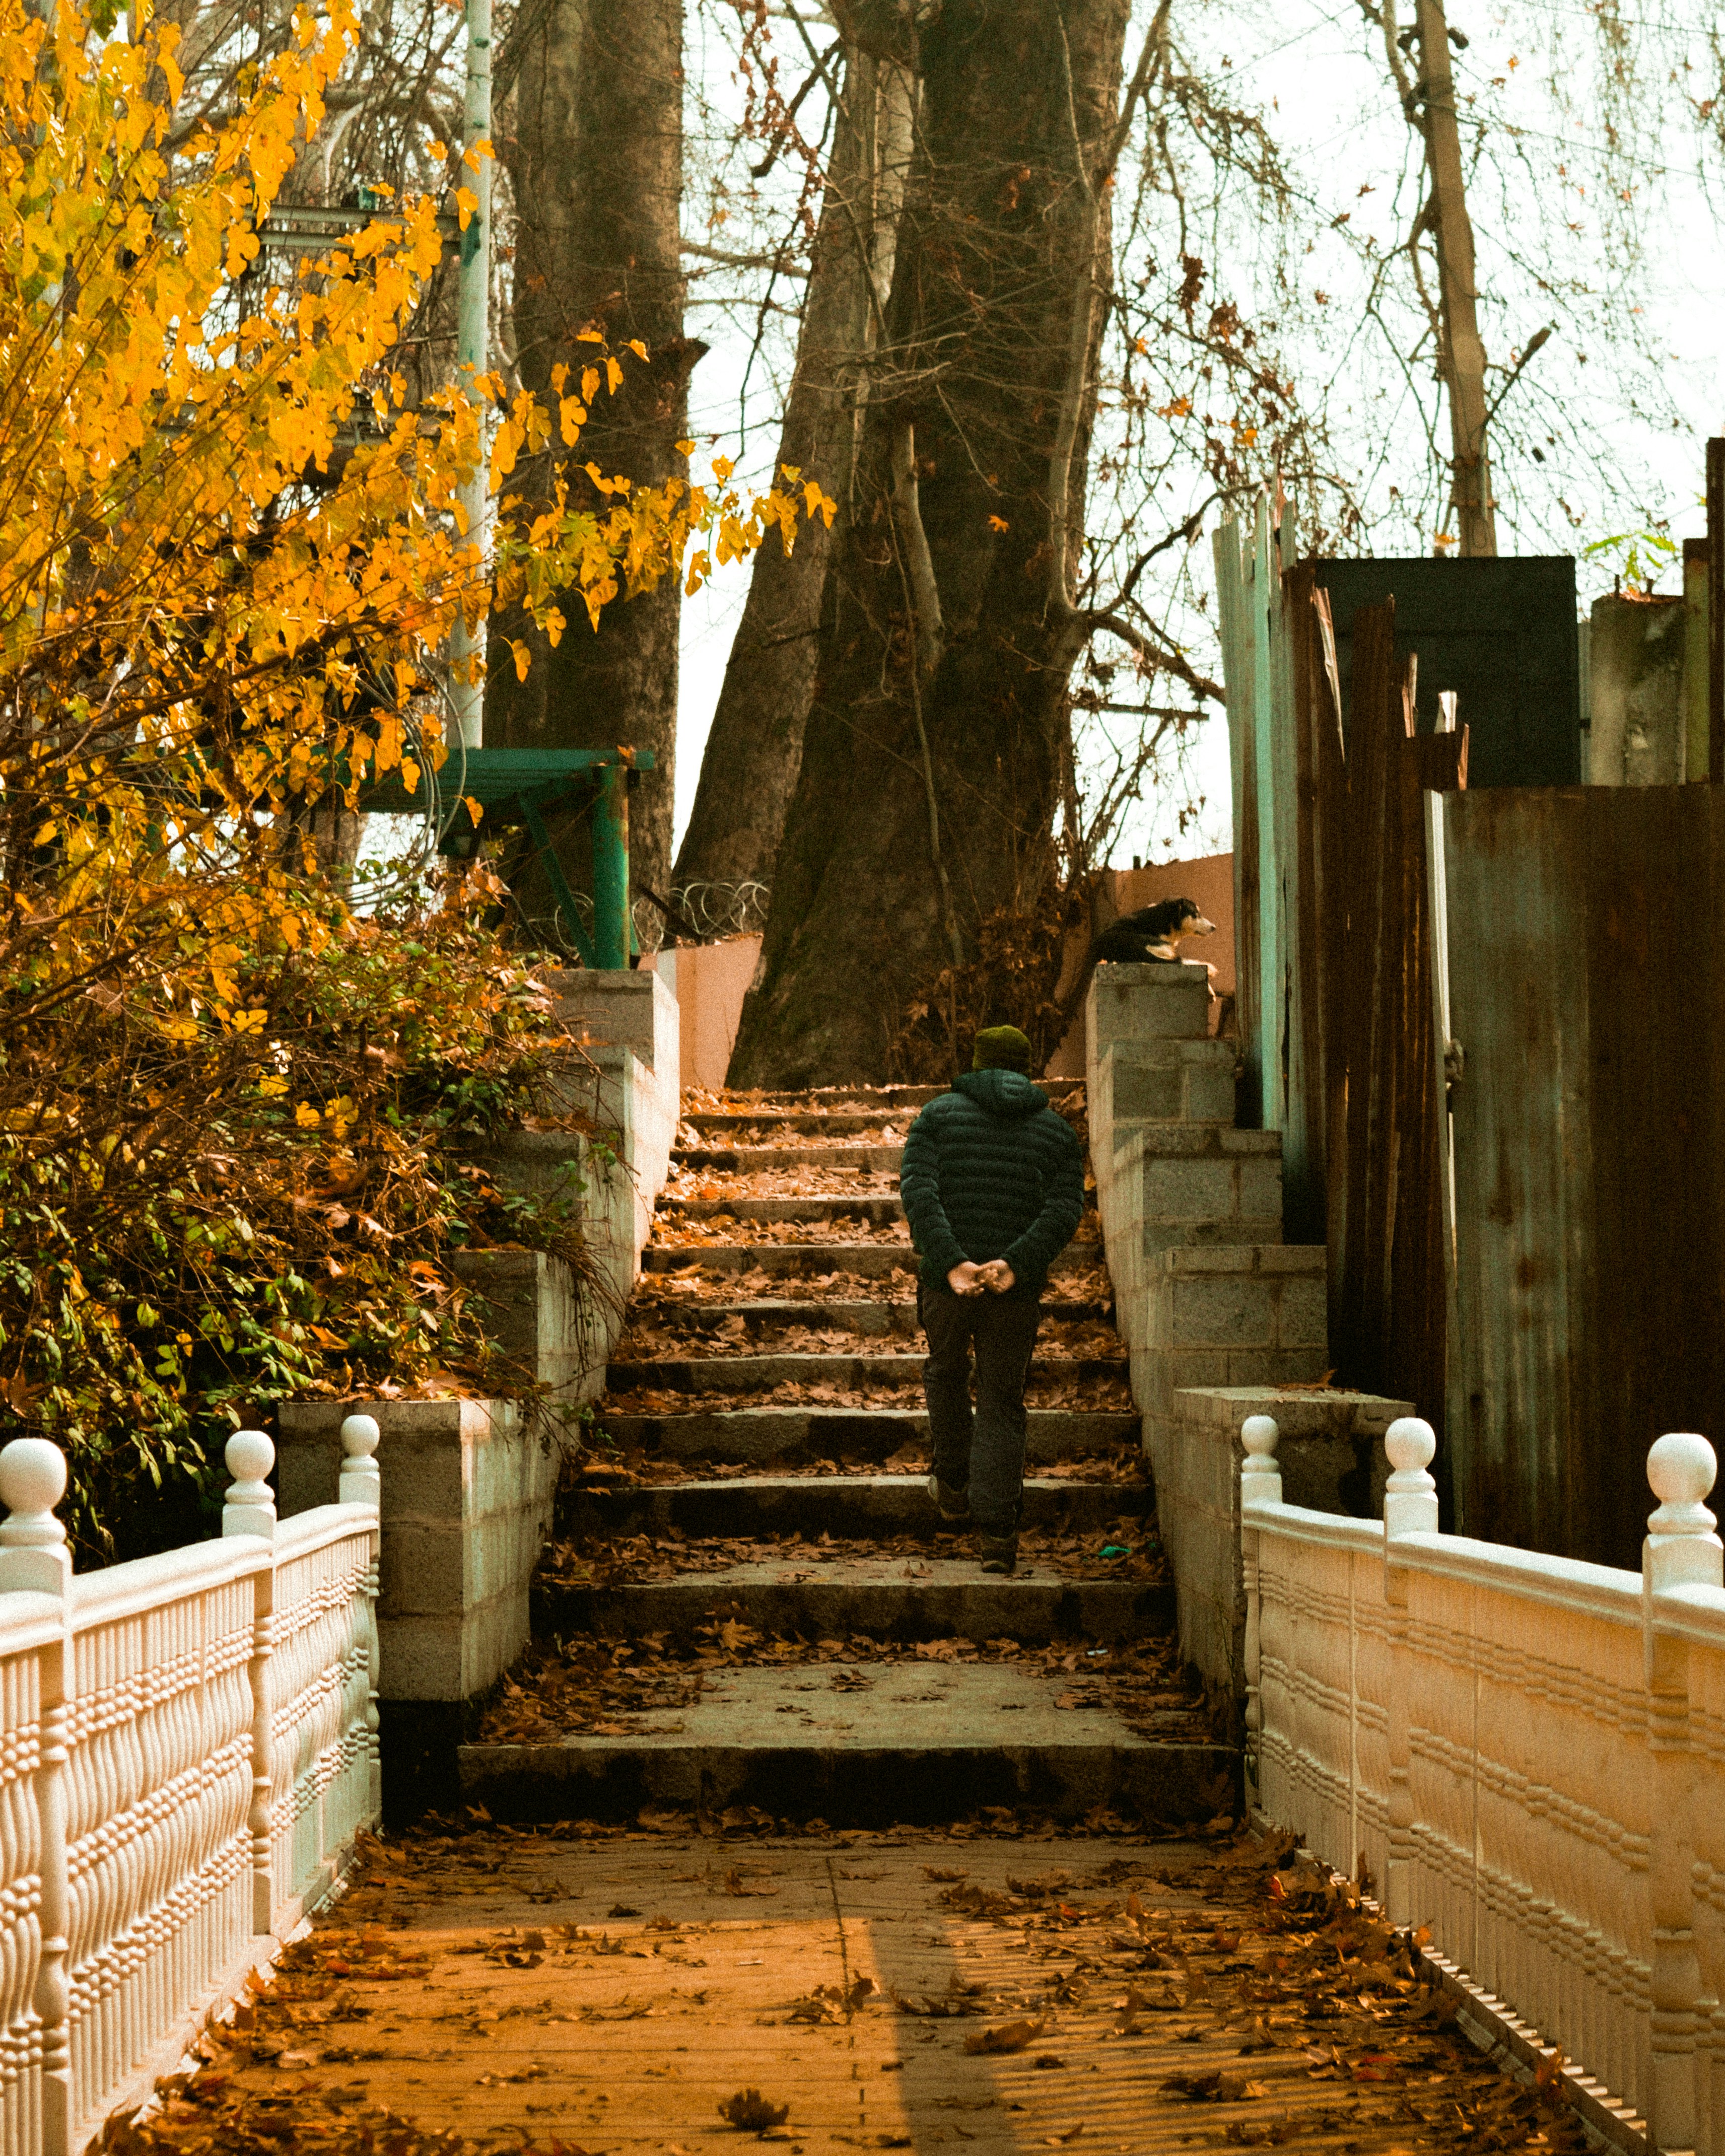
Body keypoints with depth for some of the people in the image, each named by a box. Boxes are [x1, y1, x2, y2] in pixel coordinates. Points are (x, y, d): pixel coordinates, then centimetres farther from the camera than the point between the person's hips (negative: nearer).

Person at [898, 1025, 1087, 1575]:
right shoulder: (1057, 1132, 10)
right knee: (1002, 1403, 8)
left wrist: (951, 1263, -19)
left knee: (945, 1373, 28)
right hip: (1017, 1290, 0)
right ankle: (997, 1531, -2)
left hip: (945, 1282, 0)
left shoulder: (939, 1115, 6)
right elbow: (1064, 1210, -7)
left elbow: (918, 1191, -10)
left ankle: (953, 1482, 40)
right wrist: (1015, 1265, -18)